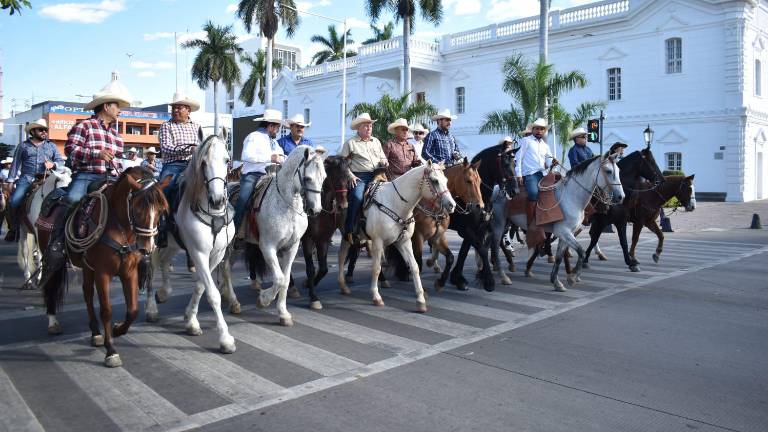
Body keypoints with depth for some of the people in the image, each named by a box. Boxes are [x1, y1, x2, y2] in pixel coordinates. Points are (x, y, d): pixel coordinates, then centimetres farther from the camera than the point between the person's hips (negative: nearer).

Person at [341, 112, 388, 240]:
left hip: (377, 175, 5)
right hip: (359, 176, -5)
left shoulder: (376, 141, 21)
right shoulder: (350, 143, 6)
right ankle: (349, 230, -21)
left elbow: (383, 158, 28)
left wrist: (384, 162, 4)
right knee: (357, 197, -29)